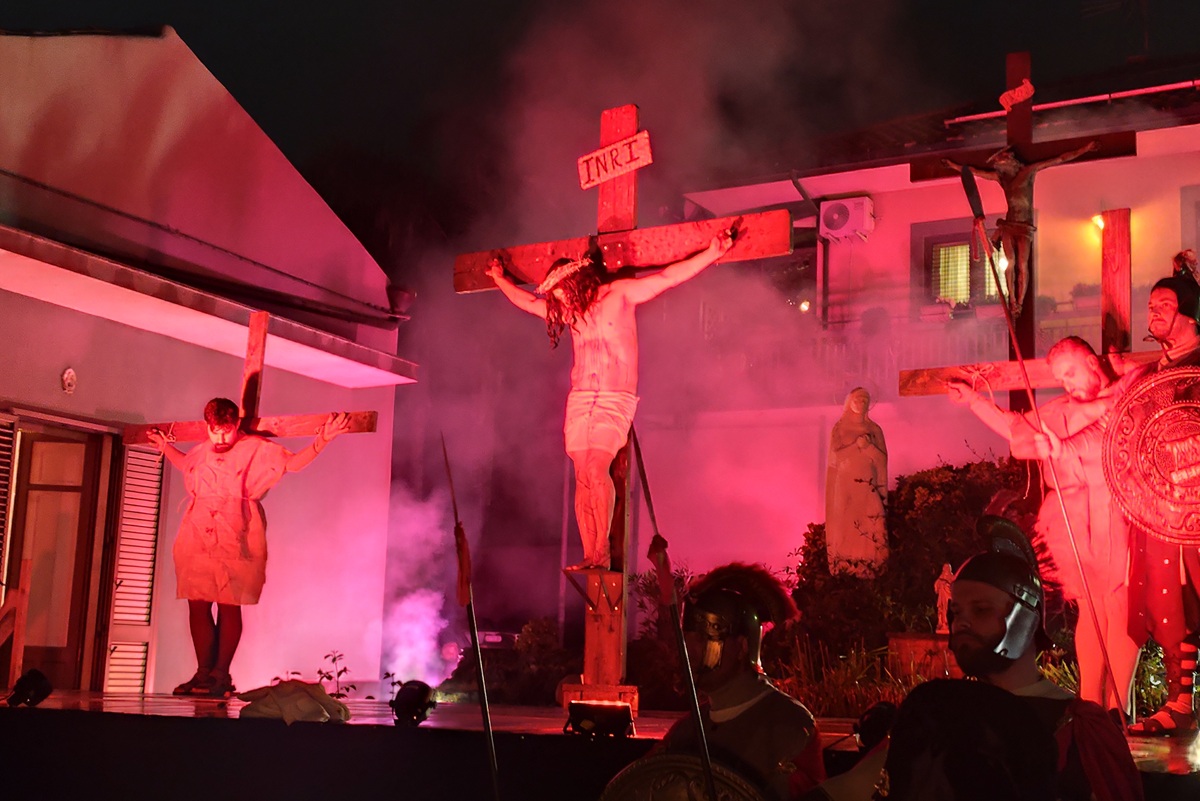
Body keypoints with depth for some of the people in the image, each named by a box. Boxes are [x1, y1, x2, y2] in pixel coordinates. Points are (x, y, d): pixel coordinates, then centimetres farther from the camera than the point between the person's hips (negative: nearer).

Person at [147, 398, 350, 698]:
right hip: (197, 539, 4)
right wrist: (166, 447, 32)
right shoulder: (201, 451, 12)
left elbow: (293, 462, 3)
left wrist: (321, 441, -7)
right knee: (197, 605, 1)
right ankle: (203, 674, 9)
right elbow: (185, 462, 36)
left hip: (234, 542, -4)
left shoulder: (256, 449, 1)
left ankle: (221, 675, 4)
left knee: (229, 607, -3)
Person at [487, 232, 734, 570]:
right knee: (583, 478, -3)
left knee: (596, 468, -22)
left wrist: (712, 253, -11)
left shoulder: (619, 294, 0)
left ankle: (603, 550, -18)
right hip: (579, 400, 5)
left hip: (616, 400, -5)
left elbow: (668, 277, -4)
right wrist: (500, 279, 42)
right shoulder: (568, 311, 15)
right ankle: (590, 555, -3)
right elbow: (528, 301, 32)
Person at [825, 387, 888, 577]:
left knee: (870, 525, -10)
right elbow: (835, 455, -2)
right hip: (844, 482, -1)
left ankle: (868, 567, -12)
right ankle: (845, 567, -10)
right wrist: (856, 445, -9)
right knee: (845, 523, -10)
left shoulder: (874, 429, 14)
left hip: (868, 484, 2)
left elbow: (882, 458, 5)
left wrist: (868, 445, -9)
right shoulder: (839, 427, 9)